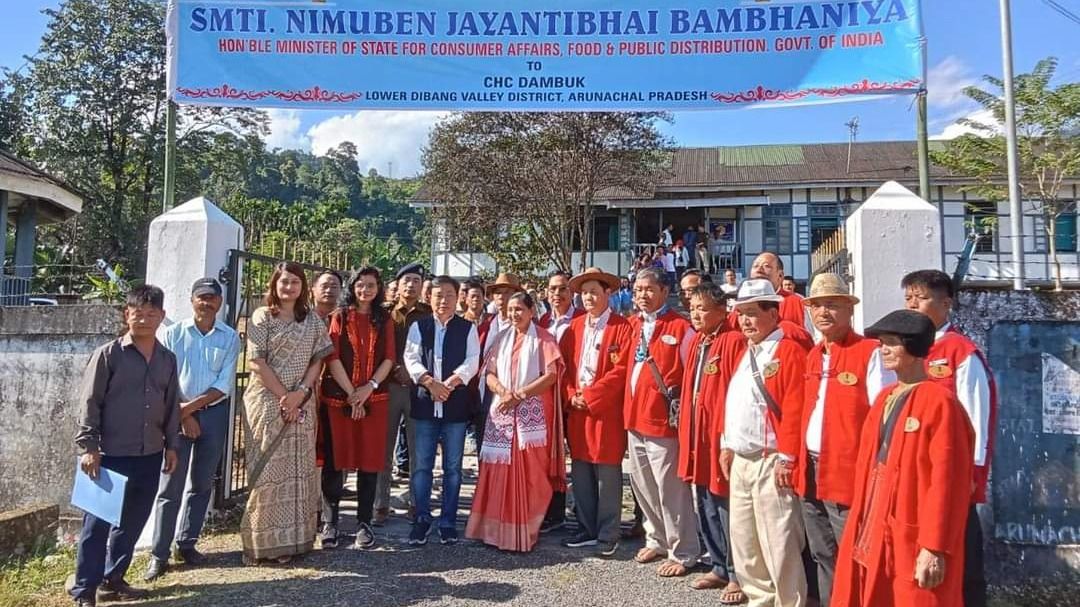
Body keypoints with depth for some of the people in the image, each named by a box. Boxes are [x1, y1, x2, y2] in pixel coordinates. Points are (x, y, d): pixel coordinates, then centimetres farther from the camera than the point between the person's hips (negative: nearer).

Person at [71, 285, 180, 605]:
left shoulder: (167, 359, 6)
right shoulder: (108, 355, -7)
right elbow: (89, 403, -7)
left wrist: (172, 445, 12)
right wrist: (88, 447, -11)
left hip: (150, 457, 5)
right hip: (111, 455, -5)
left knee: (132, 522, 14)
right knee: (97, 523, 4)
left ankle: (112, 579, 30)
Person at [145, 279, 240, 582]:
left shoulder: (230, 337, 1)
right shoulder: (172, 334, -1)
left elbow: (225, 385, -4)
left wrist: (192, 406, -12)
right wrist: (183, 415, -8)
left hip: (214, 414, 2)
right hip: (177, 415, -2)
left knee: (202, 483, 10)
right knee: (170, 486, -2)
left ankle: (186, 543, 23)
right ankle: (159, 554, 6)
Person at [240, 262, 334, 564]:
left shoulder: (312, 321, 9)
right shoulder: (262, 317, 0)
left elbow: (317, 360, 5)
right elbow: (256, 362, -7)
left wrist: (300, 393, -10)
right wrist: (284, 396, -12)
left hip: (301, 405, 3)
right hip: (267, 402, -3)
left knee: (297, 471, 5)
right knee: (268, 471, 1)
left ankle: (292, 539, 15)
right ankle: (262, 541, 12)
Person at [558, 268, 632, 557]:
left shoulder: (621, 327, -6)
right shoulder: (575, 326, 11)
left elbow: (621, 370, -13)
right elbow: (564, 365, 12)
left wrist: (590, 396, -14)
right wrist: (572, 396, -3)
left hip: (606, 410, -5)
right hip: (576, 410, 5)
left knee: (607, 475, 3)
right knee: (580, 473, 11)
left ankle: (608, 535, 16)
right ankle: (587, 529, 25)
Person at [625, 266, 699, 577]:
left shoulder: (681, 327, -10)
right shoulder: (633, 325, 11)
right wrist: (630, 405, 14)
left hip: (664, 419, -7)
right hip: (635, 415, 7)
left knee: (670, 489, 1)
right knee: (643, 485, 18)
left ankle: (682, 553, 17)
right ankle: (657, 540, 36)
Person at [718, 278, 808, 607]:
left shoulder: (790, 351, -11)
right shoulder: (737, 348, 12)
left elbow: (794, 409, -16)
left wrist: (787, 458, -17)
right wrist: (726, 444, 14)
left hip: (771, 460, -8)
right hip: (739, 459, 8)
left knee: (778, 542, 0)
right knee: (743, 538, 16)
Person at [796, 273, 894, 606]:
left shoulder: (871, 352, -10)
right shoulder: (813, 355, 12)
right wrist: (800, 462, 13)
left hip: (850, 473, -7)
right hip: (811, 471, 7)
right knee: (824, 558, 19)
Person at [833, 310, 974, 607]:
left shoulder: (940, 402, -14)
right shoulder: (884, 399, 9)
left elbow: (945, 482, -17)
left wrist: (934, 548, -17)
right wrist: (861, 526, 12)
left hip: (913, 538, -7)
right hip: (875, 532, 7)